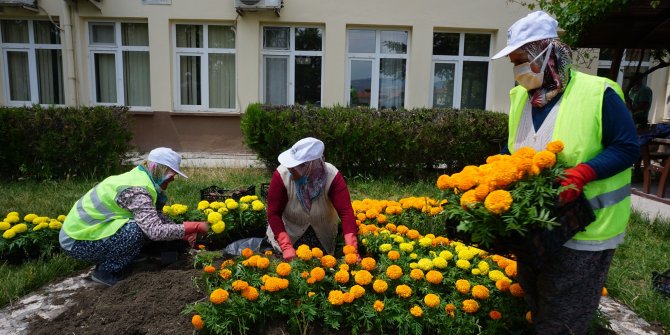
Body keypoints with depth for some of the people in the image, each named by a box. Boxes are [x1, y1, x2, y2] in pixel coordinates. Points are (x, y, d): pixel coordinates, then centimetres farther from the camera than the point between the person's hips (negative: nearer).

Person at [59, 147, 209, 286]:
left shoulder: (138, 178, 3)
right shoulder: (137, 190, -26)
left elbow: (157, 217, 5)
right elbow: (155, 231, -35)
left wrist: (183, 233, -5)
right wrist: (195, 227, -26)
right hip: (76, 242, -9)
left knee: (144, 224, 4)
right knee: (137, 231, -26)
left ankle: (105, 263, 12)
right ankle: (104, 272, -5)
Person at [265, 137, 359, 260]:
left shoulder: (332, 176, -28)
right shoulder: (282, 175, -28)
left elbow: (346, 212, -32)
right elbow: (273, 213, -24)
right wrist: (287, 248, -34)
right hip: (288, 235, 0)